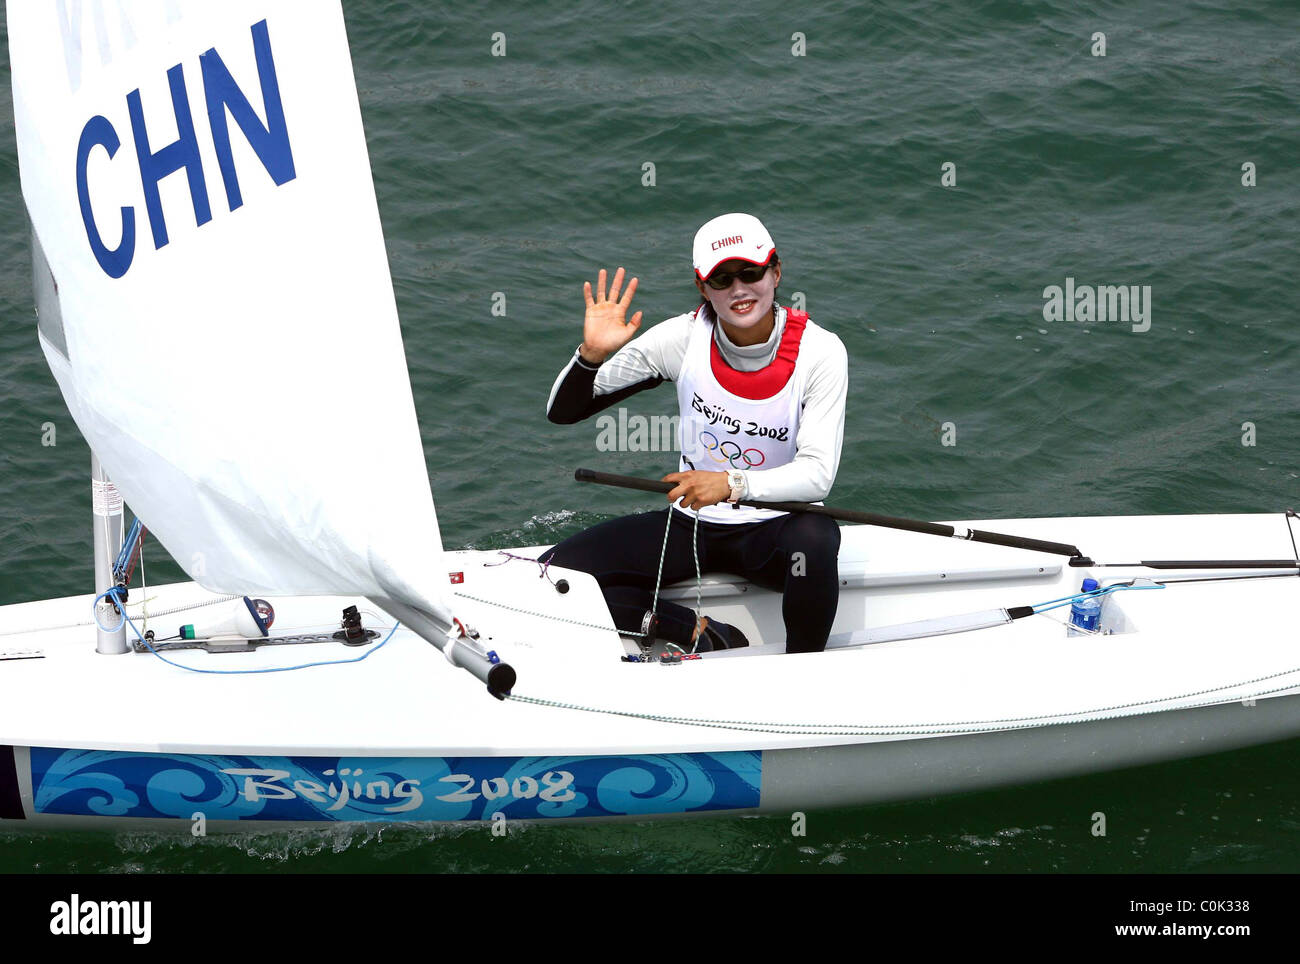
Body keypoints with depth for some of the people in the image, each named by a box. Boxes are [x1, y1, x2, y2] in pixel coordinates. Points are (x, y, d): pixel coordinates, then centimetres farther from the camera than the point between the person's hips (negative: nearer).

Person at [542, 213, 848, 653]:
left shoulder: (819, 352, -14)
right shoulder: (685, 337, -9)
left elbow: (817, 473, -20)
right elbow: (563, 411, -6)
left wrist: (733, 484, -37)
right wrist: (593, 354, -28)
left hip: (773, 529, -3)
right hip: (691, 524, 3)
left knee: (815, 537, -39)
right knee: (552, 573, -16)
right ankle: (699, 633, -8)